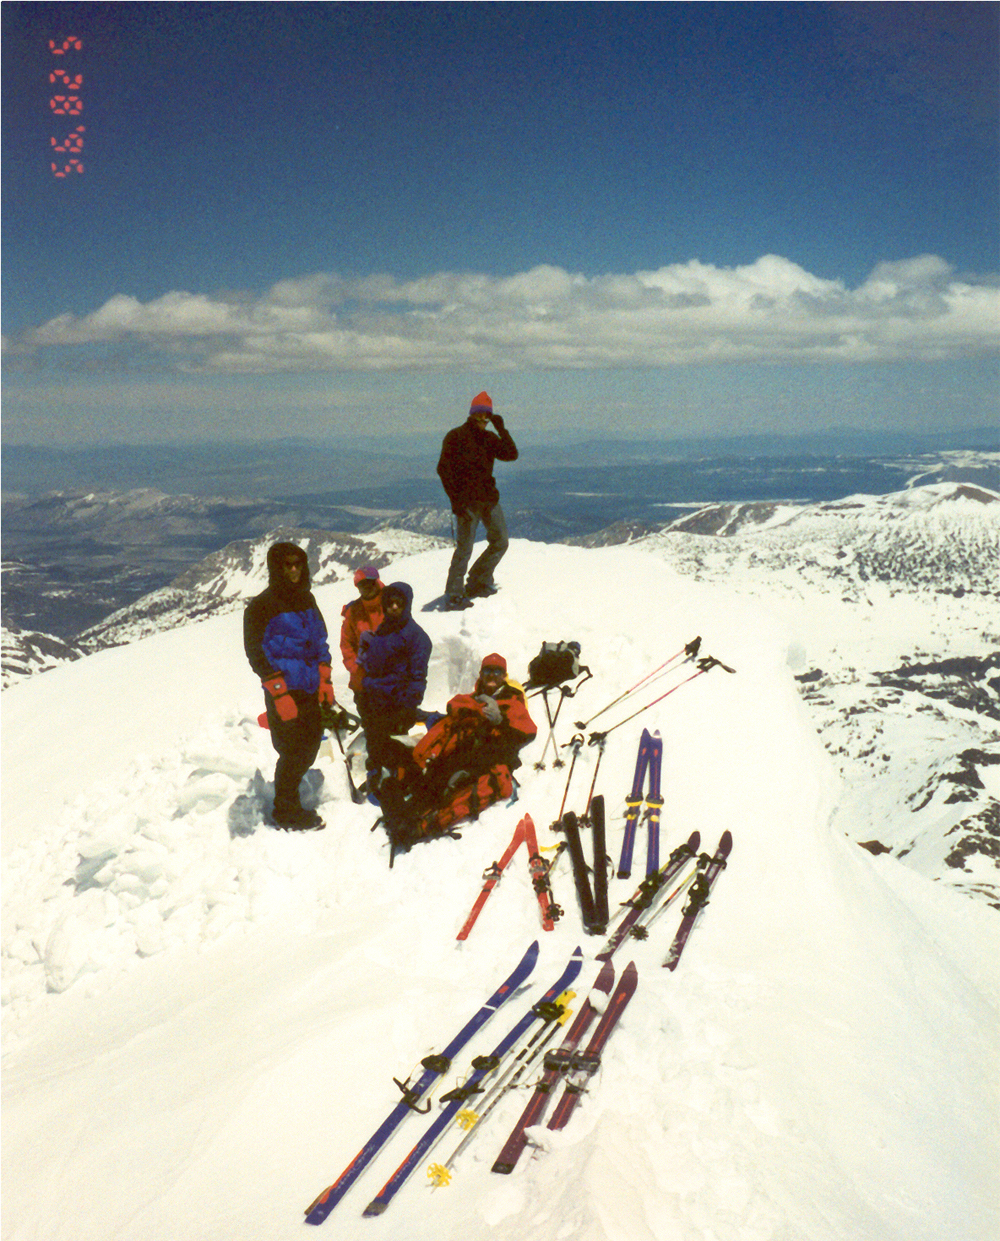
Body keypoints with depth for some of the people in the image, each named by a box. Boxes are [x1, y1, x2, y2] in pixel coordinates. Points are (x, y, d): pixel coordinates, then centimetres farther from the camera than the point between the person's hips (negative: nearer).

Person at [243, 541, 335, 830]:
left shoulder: (306, 600, 13)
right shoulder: (261, 606, -7)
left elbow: (320, 641, 18)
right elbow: (256, 653, -10)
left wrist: (325, 680, 8)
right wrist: (279, 693, -16)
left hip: (310, 690, 7)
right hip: (283, 692, -7)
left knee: (310, 746, 11)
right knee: (293, 753, -4)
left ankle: (288, 800, 28)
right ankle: (286, 812, 13)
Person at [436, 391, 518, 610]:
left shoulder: (489, 438, 13)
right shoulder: (456, 436, -4)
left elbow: (511, 455, 2)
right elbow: (443, 469, -9)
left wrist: (501, 430, -8)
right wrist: (456, 499, -16)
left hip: (488, 499, 7)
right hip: (467, 501, -7)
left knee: (500, 541, 9)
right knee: (464, 547, -9)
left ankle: (478, 582, 22)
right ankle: (454, 595, -3)